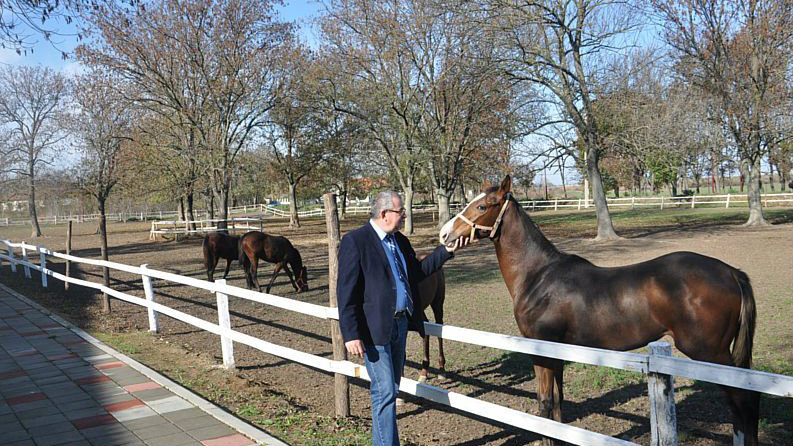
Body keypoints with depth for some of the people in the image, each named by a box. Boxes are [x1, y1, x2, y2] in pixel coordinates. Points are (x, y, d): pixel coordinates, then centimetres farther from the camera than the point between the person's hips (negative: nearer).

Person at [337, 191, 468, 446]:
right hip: (375, 328, -8)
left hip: (400, 324, 8)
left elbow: (418, 272, 23)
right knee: (385, 391, -7)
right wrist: (351, 335, -20)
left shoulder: (400, 241, 12)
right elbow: (346, 293, -15)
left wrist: (447, 251, 14)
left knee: (391, 388, 15)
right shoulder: (355, 241, -13)